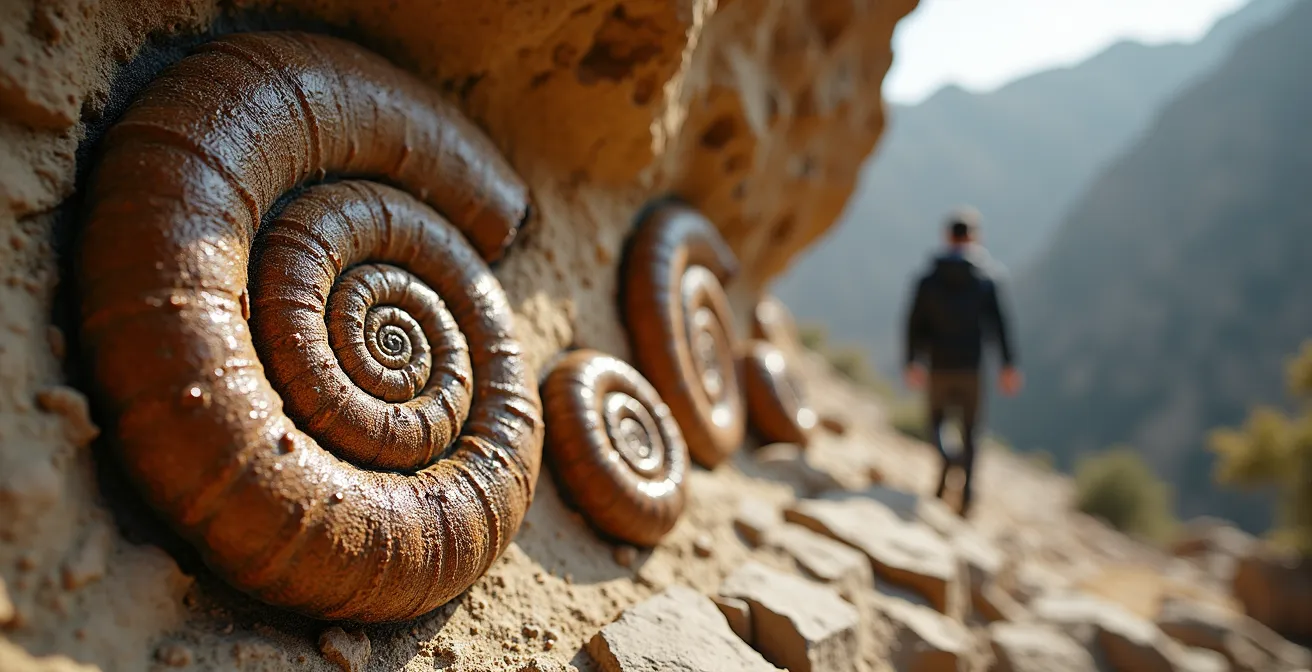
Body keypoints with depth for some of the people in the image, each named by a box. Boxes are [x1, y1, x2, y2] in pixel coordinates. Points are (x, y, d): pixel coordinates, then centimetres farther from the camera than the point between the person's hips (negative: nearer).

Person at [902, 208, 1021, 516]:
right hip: (972, 368, 0)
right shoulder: (987, 277, -3)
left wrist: (912, 363, 8)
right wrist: (1009, 364, -7)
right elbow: (999, 322, -8)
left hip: (939, 367, 0)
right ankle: (965, 497, 8)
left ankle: (946, 460, -12)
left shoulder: (929, 279, -1)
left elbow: (915, 324, -1)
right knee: (969, 430, 11)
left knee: (937, 419, 19)